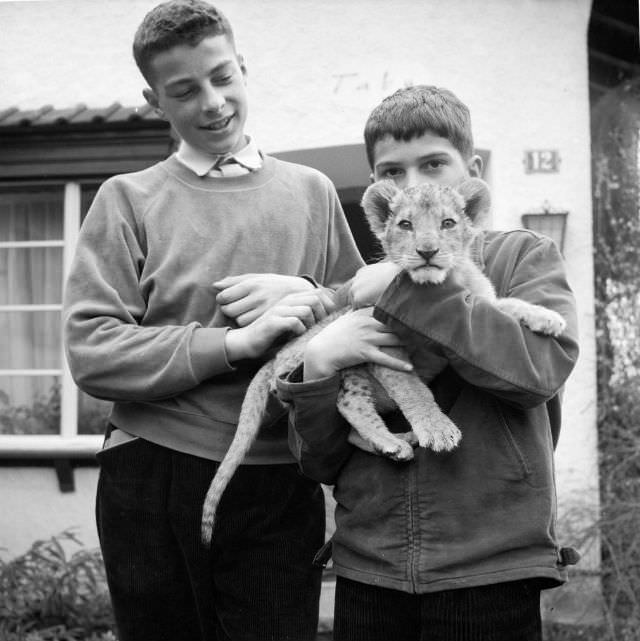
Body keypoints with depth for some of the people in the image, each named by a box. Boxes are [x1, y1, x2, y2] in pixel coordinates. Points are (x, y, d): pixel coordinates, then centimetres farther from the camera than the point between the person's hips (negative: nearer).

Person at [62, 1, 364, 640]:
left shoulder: (311, 192, 10)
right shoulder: (127, 199, 4)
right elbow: (92, 350, -7)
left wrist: (308, 299, -9)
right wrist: (236, 342, -15)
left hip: (278, 487, 1)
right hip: (151, 483, 0)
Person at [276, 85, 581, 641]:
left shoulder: (523, 256, 2)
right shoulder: (358, 289, 9)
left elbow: (543, 365, -18)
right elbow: (317, 462, 7)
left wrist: (407, 289, -15)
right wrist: (315, 367, -12)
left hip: (490, 572, -3)